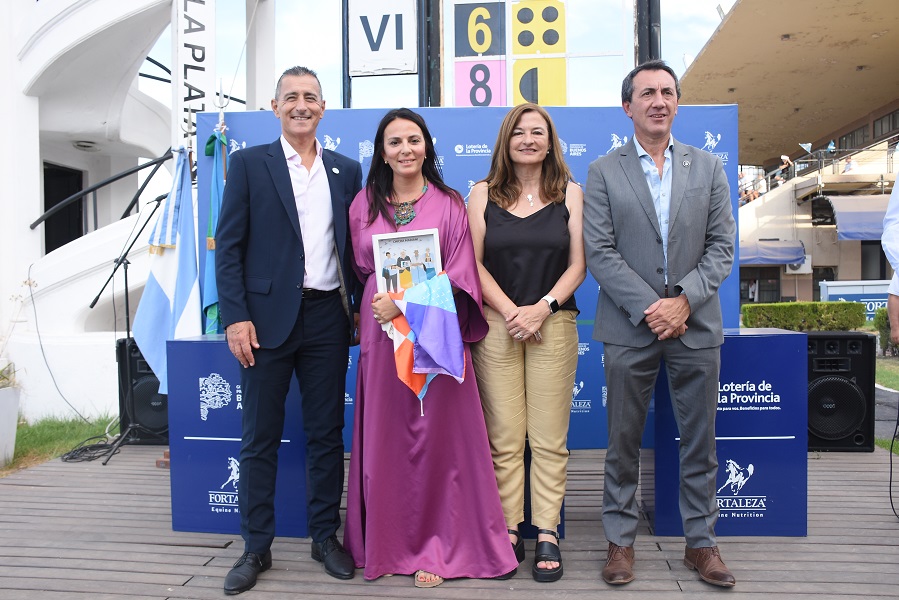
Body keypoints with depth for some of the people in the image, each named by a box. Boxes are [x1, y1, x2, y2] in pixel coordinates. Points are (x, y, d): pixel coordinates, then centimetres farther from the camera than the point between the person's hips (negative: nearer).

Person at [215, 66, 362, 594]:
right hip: (269, 317, -2)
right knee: (261, 437, 6)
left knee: (327, 433, 9)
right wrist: (236, 317, -10)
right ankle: (257, 547, 20)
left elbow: (354, 245, 13)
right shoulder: (249, 164, 3)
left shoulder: (347, 170, 11)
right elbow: (229, 246, -2)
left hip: (328, 316, 3)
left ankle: (326, 536, 24)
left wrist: (360, 306, 4)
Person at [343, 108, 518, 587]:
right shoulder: (364, 205, 9)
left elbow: (460, 276, -6)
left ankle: (434, 547, 15)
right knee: (384, 438, 7)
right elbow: (361, 272, 15)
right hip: (381, 335, 2)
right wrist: (376, 306, -2)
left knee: (437, 436, 1)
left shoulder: (449, 205, 2)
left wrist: (406, 301, -16)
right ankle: (386, 543, 22)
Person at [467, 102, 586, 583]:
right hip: (496, 324, 0)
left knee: (549, 438, 1)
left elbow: (578, 264, 4)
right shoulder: (483, 194, 9)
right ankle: (508, 530, 12)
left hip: (553, 323, 0)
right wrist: (511, 311, -9)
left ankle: (547, 535, 11)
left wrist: (542, 308, -11)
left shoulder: (570, 193, 9)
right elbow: (474, 263, 3)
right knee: (504, 438, 2)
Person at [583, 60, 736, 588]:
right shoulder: (603, 172, 3)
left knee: (700, 440, 10)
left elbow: (722, 246, 5)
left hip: (697, 326, 2)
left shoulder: (708, 167, 10)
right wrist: (650, 308, -12)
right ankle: (621, 540, 20)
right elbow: (600, 252, -5)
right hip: (631, 327, -2)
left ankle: (701, 540, 25)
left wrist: (684, 300, -10)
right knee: (624, 442, 6)